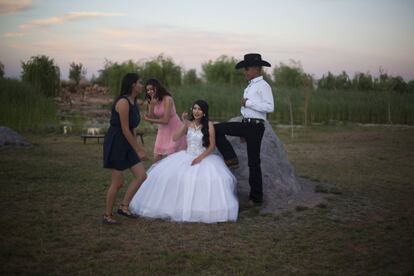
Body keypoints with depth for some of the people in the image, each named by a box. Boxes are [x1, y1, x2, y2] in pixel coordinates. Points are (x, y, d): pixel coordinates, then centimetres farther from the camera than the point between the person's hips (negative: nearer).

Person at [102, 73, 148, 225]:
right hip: (116, 143, -9)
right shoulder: (123, 102, -19)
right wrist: (138, 151, -16)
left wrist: (139, 148, 14)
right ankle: (107, 216, 12)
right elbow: (125, 130, -20)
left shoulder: (133, 102, 10)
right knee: (118, 182, -3)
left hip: (126, 144, 9)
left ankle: (124, 206, 13)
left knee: (141, 176, 3)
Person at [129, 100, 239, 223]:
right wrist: (185, 123, -11)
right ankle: (176, 205, -3)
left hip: (204, 158, -3)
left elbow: (212, 146, -5)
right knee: (169, 175, -16)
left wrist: (200, 157, -16)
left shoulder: (209, 125, -2)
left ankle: (202, 209, -14)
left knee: (210, 178, -30)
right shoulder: (188, 124, 7)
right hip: (186, 157, 3)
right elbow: (175, 138, -5)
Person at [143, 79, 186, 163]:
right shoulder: (152, 101, 2)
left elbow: (165, 120, -23)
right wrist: (152, 105, -20)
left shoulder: (167, 99, -19)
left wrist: (148, 119, -12)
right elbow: (151, 118, -7)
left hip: (173, 131, -7)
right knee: (157, 161, 4)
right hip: (162, 131, 7)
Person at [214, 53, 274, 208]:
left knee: (253, 162, -1)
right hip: (245, 124, 8)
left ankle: (256, 198, 10)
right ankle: (231, 159, 2)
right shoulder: (250, 86, 17)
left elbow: (270, 107, -23)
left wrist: (248, 103, -19)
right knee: (217, 129, -6)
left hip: (255, 126, -8)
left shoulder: (263, 86, -11)